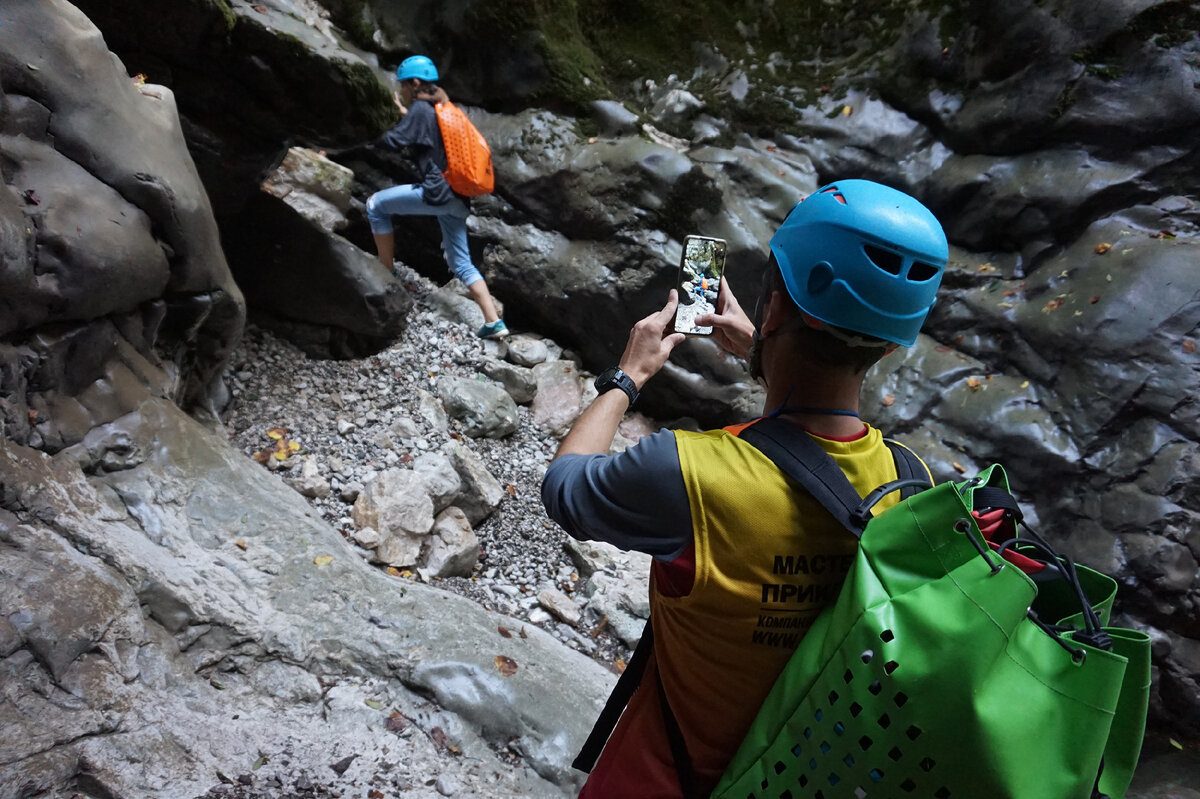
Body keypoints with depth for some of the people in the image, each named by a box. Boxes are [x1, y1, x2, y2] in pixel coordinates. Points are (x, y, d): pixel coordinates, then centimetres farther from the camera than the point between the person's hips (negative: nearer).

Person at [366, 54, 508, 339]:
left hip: (437, 193, -9)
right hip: (456, 197, 9)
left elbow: (392, 142, -9)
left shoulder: (420, 109, -5)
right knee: (461, 263, 10)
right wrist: (406, 114, 31)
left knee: (375, 205, 7)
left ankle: (387, 276, 10)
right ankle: (494, 322, 2)